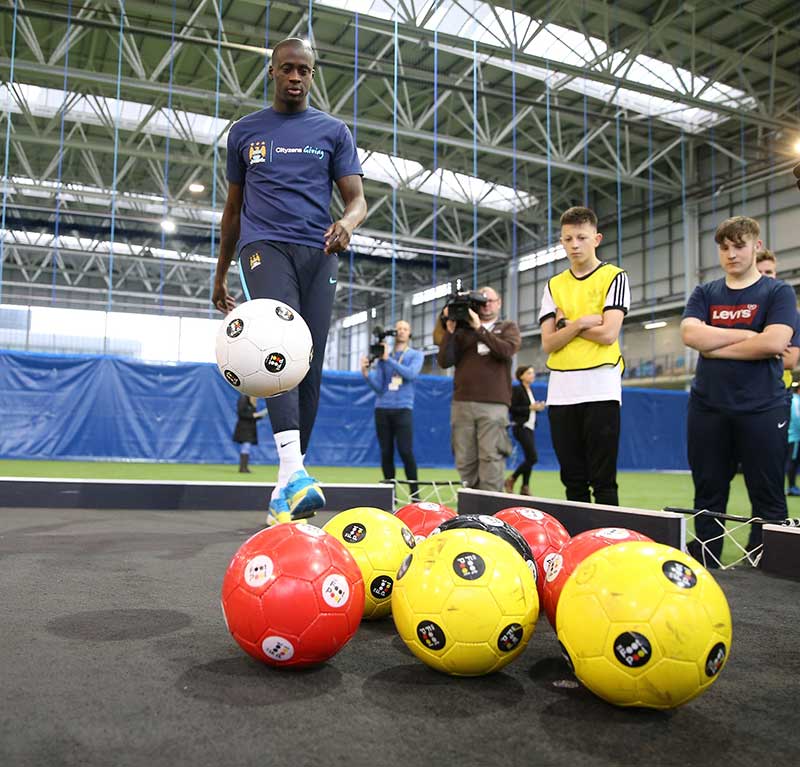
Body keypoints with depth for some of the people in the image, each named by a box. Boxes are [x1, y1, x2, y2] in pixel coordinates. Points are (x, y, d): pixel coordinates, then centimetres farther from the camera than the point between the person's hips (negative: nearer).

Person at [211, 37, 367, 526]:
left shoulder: (333, 132, 15)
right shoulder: (245, 131, 17)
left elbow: (357, 198, 7)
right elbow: (234, 207, 21)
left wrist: (347, 222, -18)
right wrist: (220, 274, 21)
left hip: (317, 252, 2)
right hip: (265, 245, -1)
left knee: (310, 365, -4)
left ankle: (288, 484, 3)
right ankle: (293, 472, -40)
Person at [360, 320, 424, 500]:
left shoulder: (416, 355, 8)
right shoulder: (382, 356, 13)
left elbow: (411, 374, -13)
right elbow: (378, 387, 7)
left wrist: (388, 359, -15)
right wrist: (366, 373, -11)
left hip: (403, 408, -3)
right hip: (382, 408, 3)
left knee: (406, 452, -11)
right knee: (386, 452, 2)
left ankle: (415, 494, -3)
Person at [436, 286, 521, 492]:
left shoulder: (508, 327, 14)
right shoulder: (463, 330, 17)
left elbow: (507, 351, -8)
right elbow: (444, 361, 7)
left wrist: (479, 328, -9)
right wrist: (449, 330, -1)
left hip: (494, 405, -2)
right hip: (461, 404, 2)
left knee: (491, 461, -10)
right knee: (465, 462, 1)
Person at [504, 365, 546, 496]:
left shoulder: (530, 391, 16)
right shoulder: (517, 390, -9)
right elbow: (512, 409, -16)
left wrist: (537, 408, 3)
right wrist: (530, 407, -18)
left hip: (529, 427, 9)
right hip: (521, 427, -9)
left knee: (529, 458, 6)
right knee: (533, 458, -12)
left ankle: (525, 488, 12)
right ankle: (511, 480, 0)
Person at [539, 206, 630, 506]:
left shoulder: (614, 277, 3)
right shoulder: (554, 285, 15)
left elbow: (608, 334, -10)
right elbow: (548, 343, 5)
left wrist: (566, 324, 0)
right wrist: (580, 323, -9)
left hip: (600, 388, -4)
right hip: (560, 391, 4)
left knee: (603, 480, -3)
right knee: (573, 479, 9)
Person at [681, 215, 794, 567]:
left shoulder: (777, 292, 4)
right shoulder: (705, 294, 12)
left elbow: (774, 342, -13)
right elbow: (690, 334, -7)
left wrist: (716, 347, -8)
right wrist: (750, 335, -9)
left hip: (762, 409, -2)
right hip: (708, 408, 3)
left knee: (768, 497, 2)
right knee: (708, 495, 8)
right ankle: (702, 565, 17)